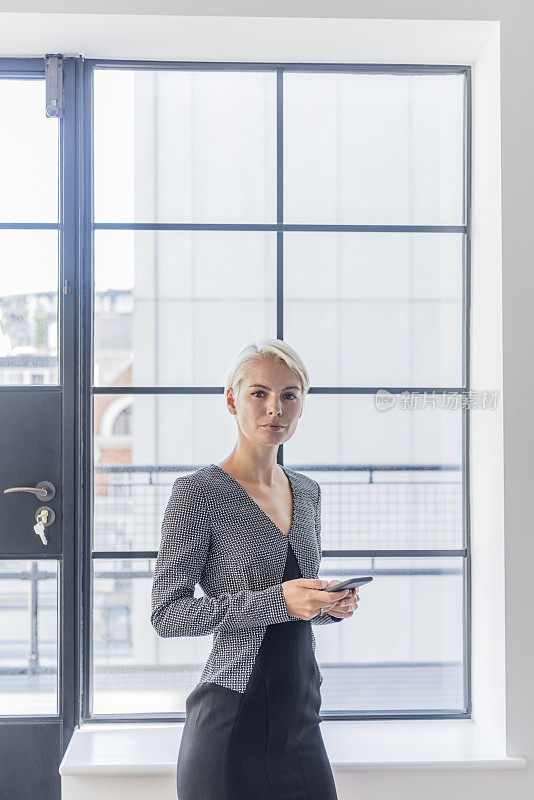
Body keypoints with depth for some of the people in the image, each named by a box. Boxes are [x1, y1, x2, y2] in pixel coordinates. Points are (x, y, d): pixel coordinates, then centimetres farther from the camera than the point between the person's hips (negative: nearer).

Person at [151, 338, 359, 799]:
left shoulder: (307, 491, 11)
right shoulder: (198, 493, -10)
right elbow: (167, 613, -14)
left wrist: (332, 605, -1)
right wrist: (275, 601, -21)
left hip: (301, 718, 6)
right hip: (233, 722, -6)